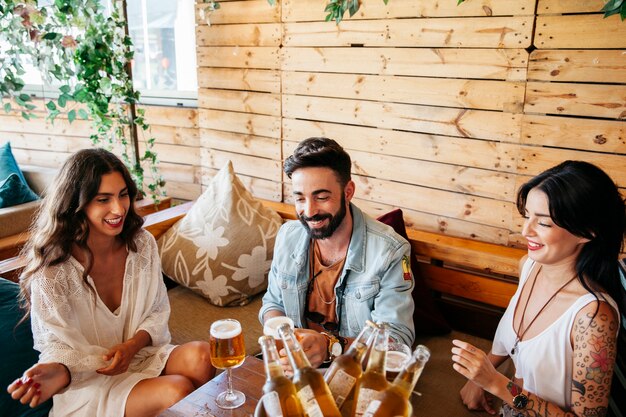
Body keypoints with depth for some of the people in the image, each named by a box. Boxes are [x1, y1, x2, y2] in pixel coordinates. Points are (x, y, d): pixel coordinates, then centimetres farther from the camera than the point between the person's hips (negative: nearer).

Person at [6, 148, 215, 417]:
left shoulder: (141, 243, -3)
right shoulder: (51, 269, -17)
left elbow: (158, 311, 5)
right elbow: (61, 346, -12)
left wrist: (133, 344, -15)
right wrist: (59, 372, -35)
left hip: (142, 355, 5)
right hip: (88, 382, -4)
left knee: (200, 354, -26)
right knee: (178, 390, -29)